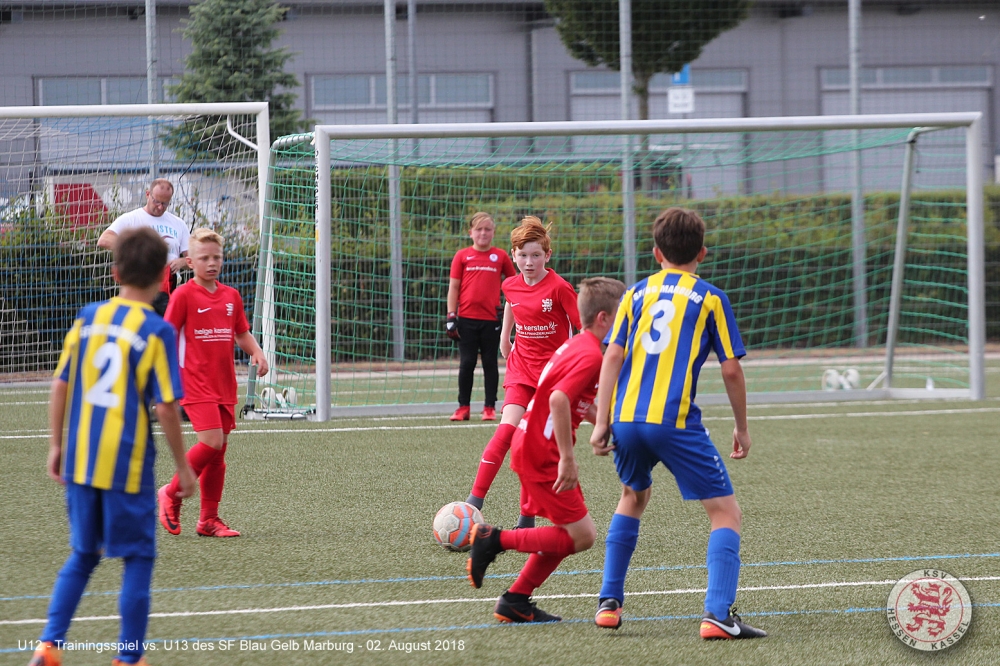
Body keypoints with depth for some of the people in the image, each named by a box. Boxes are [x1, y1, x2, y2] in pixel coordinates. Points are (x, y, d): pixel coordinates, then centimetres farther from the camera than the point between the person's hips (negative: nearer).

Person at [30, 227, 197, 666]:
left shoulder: (88, 317, 5)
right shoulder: (157, 331, -8)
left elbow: (60, 385, 7)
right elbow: (166, 407, -10)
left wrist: (56, 446, 16)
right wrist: (183, 467, -1)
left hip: (80, 461, 5)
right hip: (128, 465, -5)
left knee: (82, 555, 18)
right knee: (138, 559, 8)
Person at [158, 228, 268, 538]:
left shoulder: (231, 296, 11)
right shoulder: (184, 295, -5)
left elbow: (242, 334, 21)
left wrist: (257, 353, 1)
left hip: (225, 385, 6)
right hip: (195, 383, -6)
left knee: (219, 451, 7)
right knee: (211, 442, -18)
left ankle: (209, 518, 15)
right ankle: (171, 494, 1)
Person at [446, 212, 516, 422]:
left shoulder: (501, 257, 5)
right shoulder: (462, 256, 3)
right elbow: (453, 287, 4)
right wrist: (451, 317, -2)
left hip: (491, 318, 0)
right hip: (467, 319, 0)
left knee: (490, 363, 5)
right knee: (466, 363, 2)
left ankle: (490, 408, 11)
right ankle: (463, 407, 9)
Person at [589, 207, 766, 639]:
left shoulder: (637, 294, 14)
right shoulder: (710, 299, 5)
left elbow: (612, 357, 7)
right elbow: (731, 369, 2)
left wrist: (602, 423, 9)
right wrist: (742, 428, 13)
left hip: (627, 420, 5)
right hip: (676, 422, -4)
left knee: (633, 498, 30)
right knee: (725, 513, 3)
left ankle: (609, 603, 26)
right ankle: (718, 613, -15)